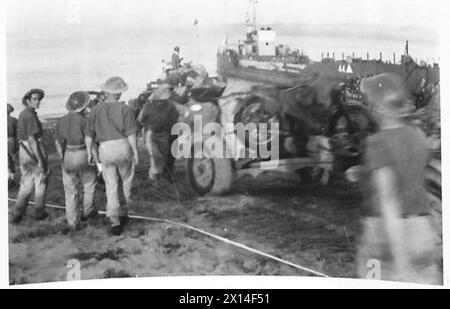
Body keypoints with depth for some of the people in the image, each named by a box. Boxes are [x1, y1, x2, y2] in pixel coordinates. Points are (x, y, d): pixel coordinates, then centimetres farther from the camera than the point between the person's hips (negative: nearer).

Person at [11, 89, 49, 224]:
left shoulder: (22, 114, 11)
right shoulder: (31, 116, -18)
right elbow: (32, 139, -22)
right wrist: (40, 160, -21)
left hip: (23, 151, 8)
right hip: (35, 151, -8)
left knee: (26, 184, 14)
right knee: (40, 182, 10)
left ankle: (18, 214, 8)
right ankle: (39, 212, 20)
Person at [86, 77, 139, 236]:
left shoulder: (96, 111, 4)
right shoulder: (125, 109, -5)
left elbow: (89, 134, 4)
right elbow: (131, 133, -8)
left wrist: (90, 152, 14)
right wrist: (136, 152, -1)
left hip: (105, 149, 2)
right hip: (123, 146, -2)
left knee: (111, 186, 6)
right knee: (126, 182, 20)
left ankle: (114, 220, -5)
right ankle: (124, 212, 31)